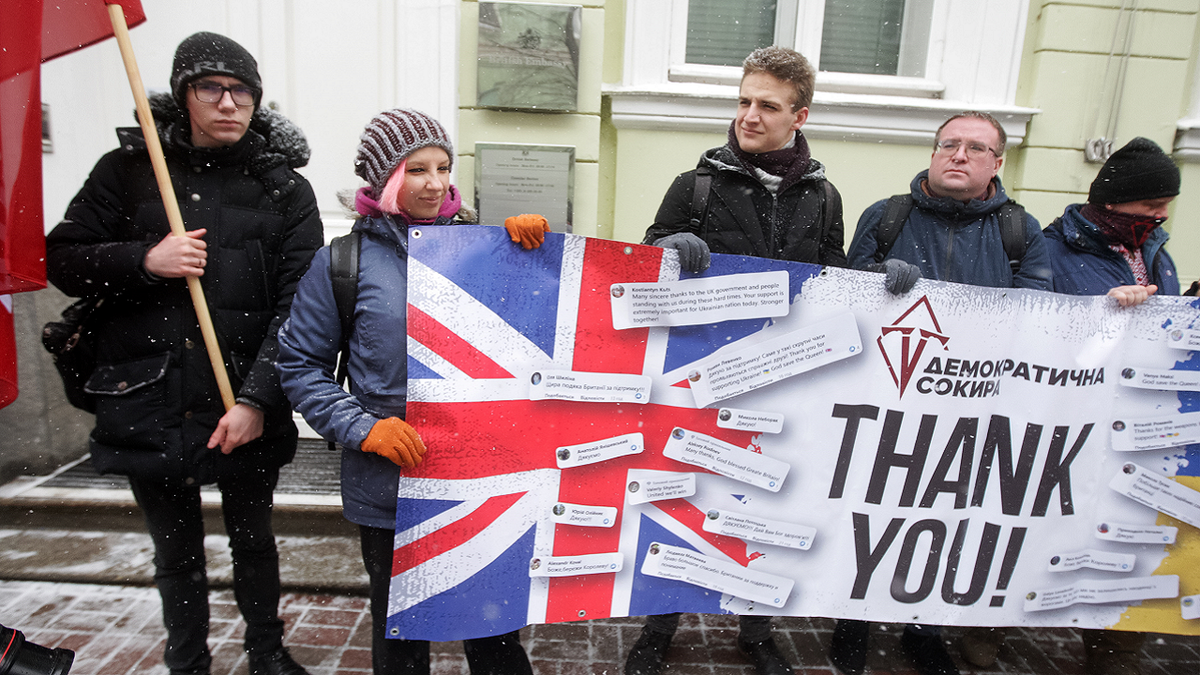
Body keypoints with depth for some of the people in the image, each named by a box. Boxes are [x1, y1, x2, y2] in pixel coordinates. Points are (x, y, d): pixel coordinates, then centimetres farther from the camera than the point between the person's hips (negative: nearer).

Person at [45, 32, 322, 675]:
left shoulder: (284, 190, -1)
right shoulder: (127, 169, 4)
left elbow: (298, 307, -8)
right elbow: (61, 259, 6)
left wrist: (257, 399, -17)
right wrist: (143, 261, -14)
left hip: (246, 410, -1)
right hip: (148, 405, 1)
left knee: (253, 539, 17)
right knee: (176, 552, 17)